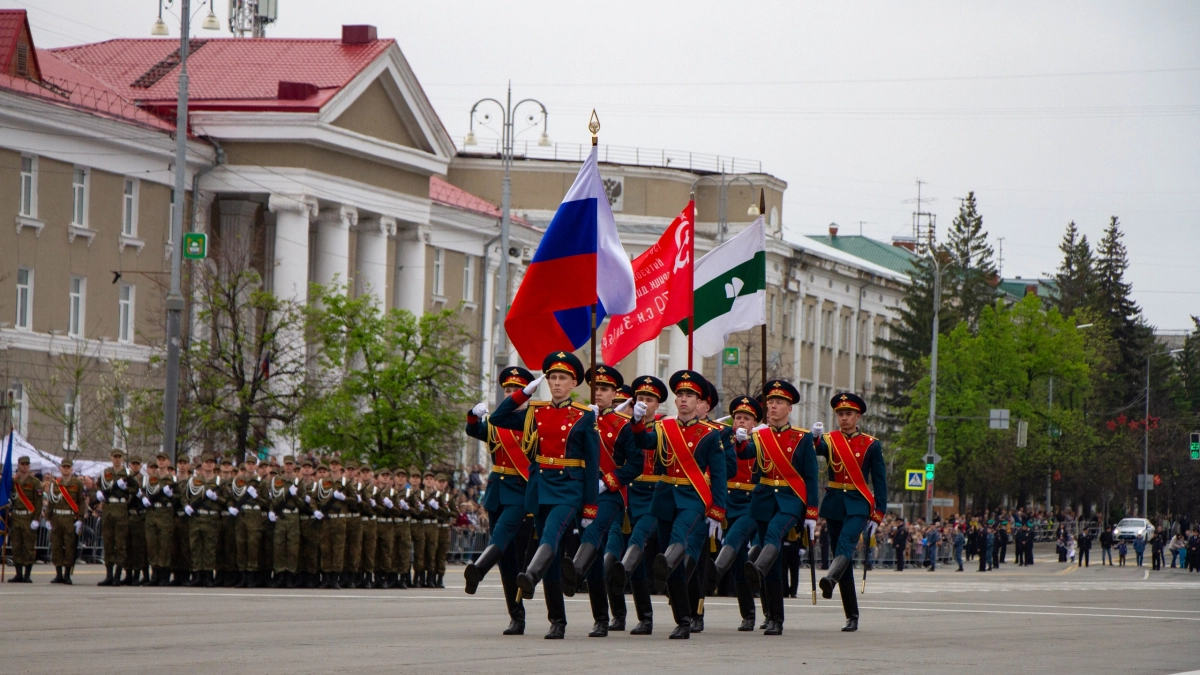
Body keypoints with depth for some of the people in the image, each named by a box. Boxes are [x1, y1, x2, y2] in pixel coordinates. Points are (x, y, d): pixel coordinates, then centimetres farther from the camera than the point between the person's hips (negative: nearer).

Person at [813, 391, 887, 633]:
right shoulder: (829, 440, 7)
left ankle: (830, 579, -53)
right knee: (844, 559, 3)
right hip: (834, 504, 3)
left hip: (858, 504, -3)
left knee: (846, 543, -29)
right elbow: (812, 452, -15)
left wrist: (877, 516, -3)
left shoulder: (871, 445, 3)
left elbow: (880, 483, 3)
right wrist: (814, 439, -37)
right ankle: (852, 616, 8)